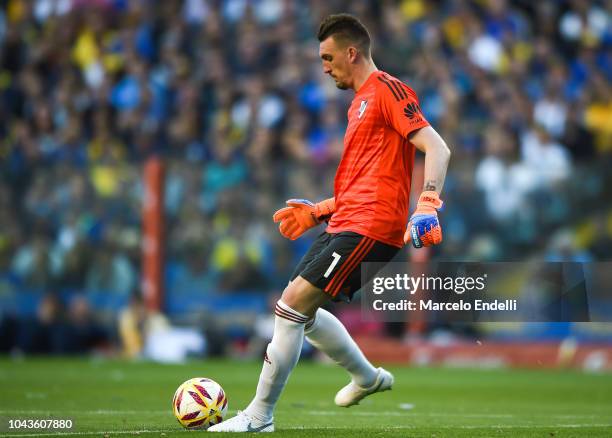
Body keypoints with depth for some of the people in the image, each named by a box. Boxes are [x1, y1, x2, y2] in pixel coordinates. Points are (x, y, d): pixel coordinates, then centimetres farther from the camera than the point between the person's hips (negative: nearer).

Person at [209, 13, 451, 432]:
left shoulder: (387, 90, -7)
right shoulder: (360, 103, 22)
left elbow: (437, 149, -17)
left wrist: (427, 205, -28)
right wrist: (316, 211, 24)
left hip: (368, 228, -10)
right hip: (344, 224, 10)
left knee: (293, 303, -14)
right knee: (300, 307, 15)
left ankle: (259, 416, -7)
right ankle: (368, 377, 32)